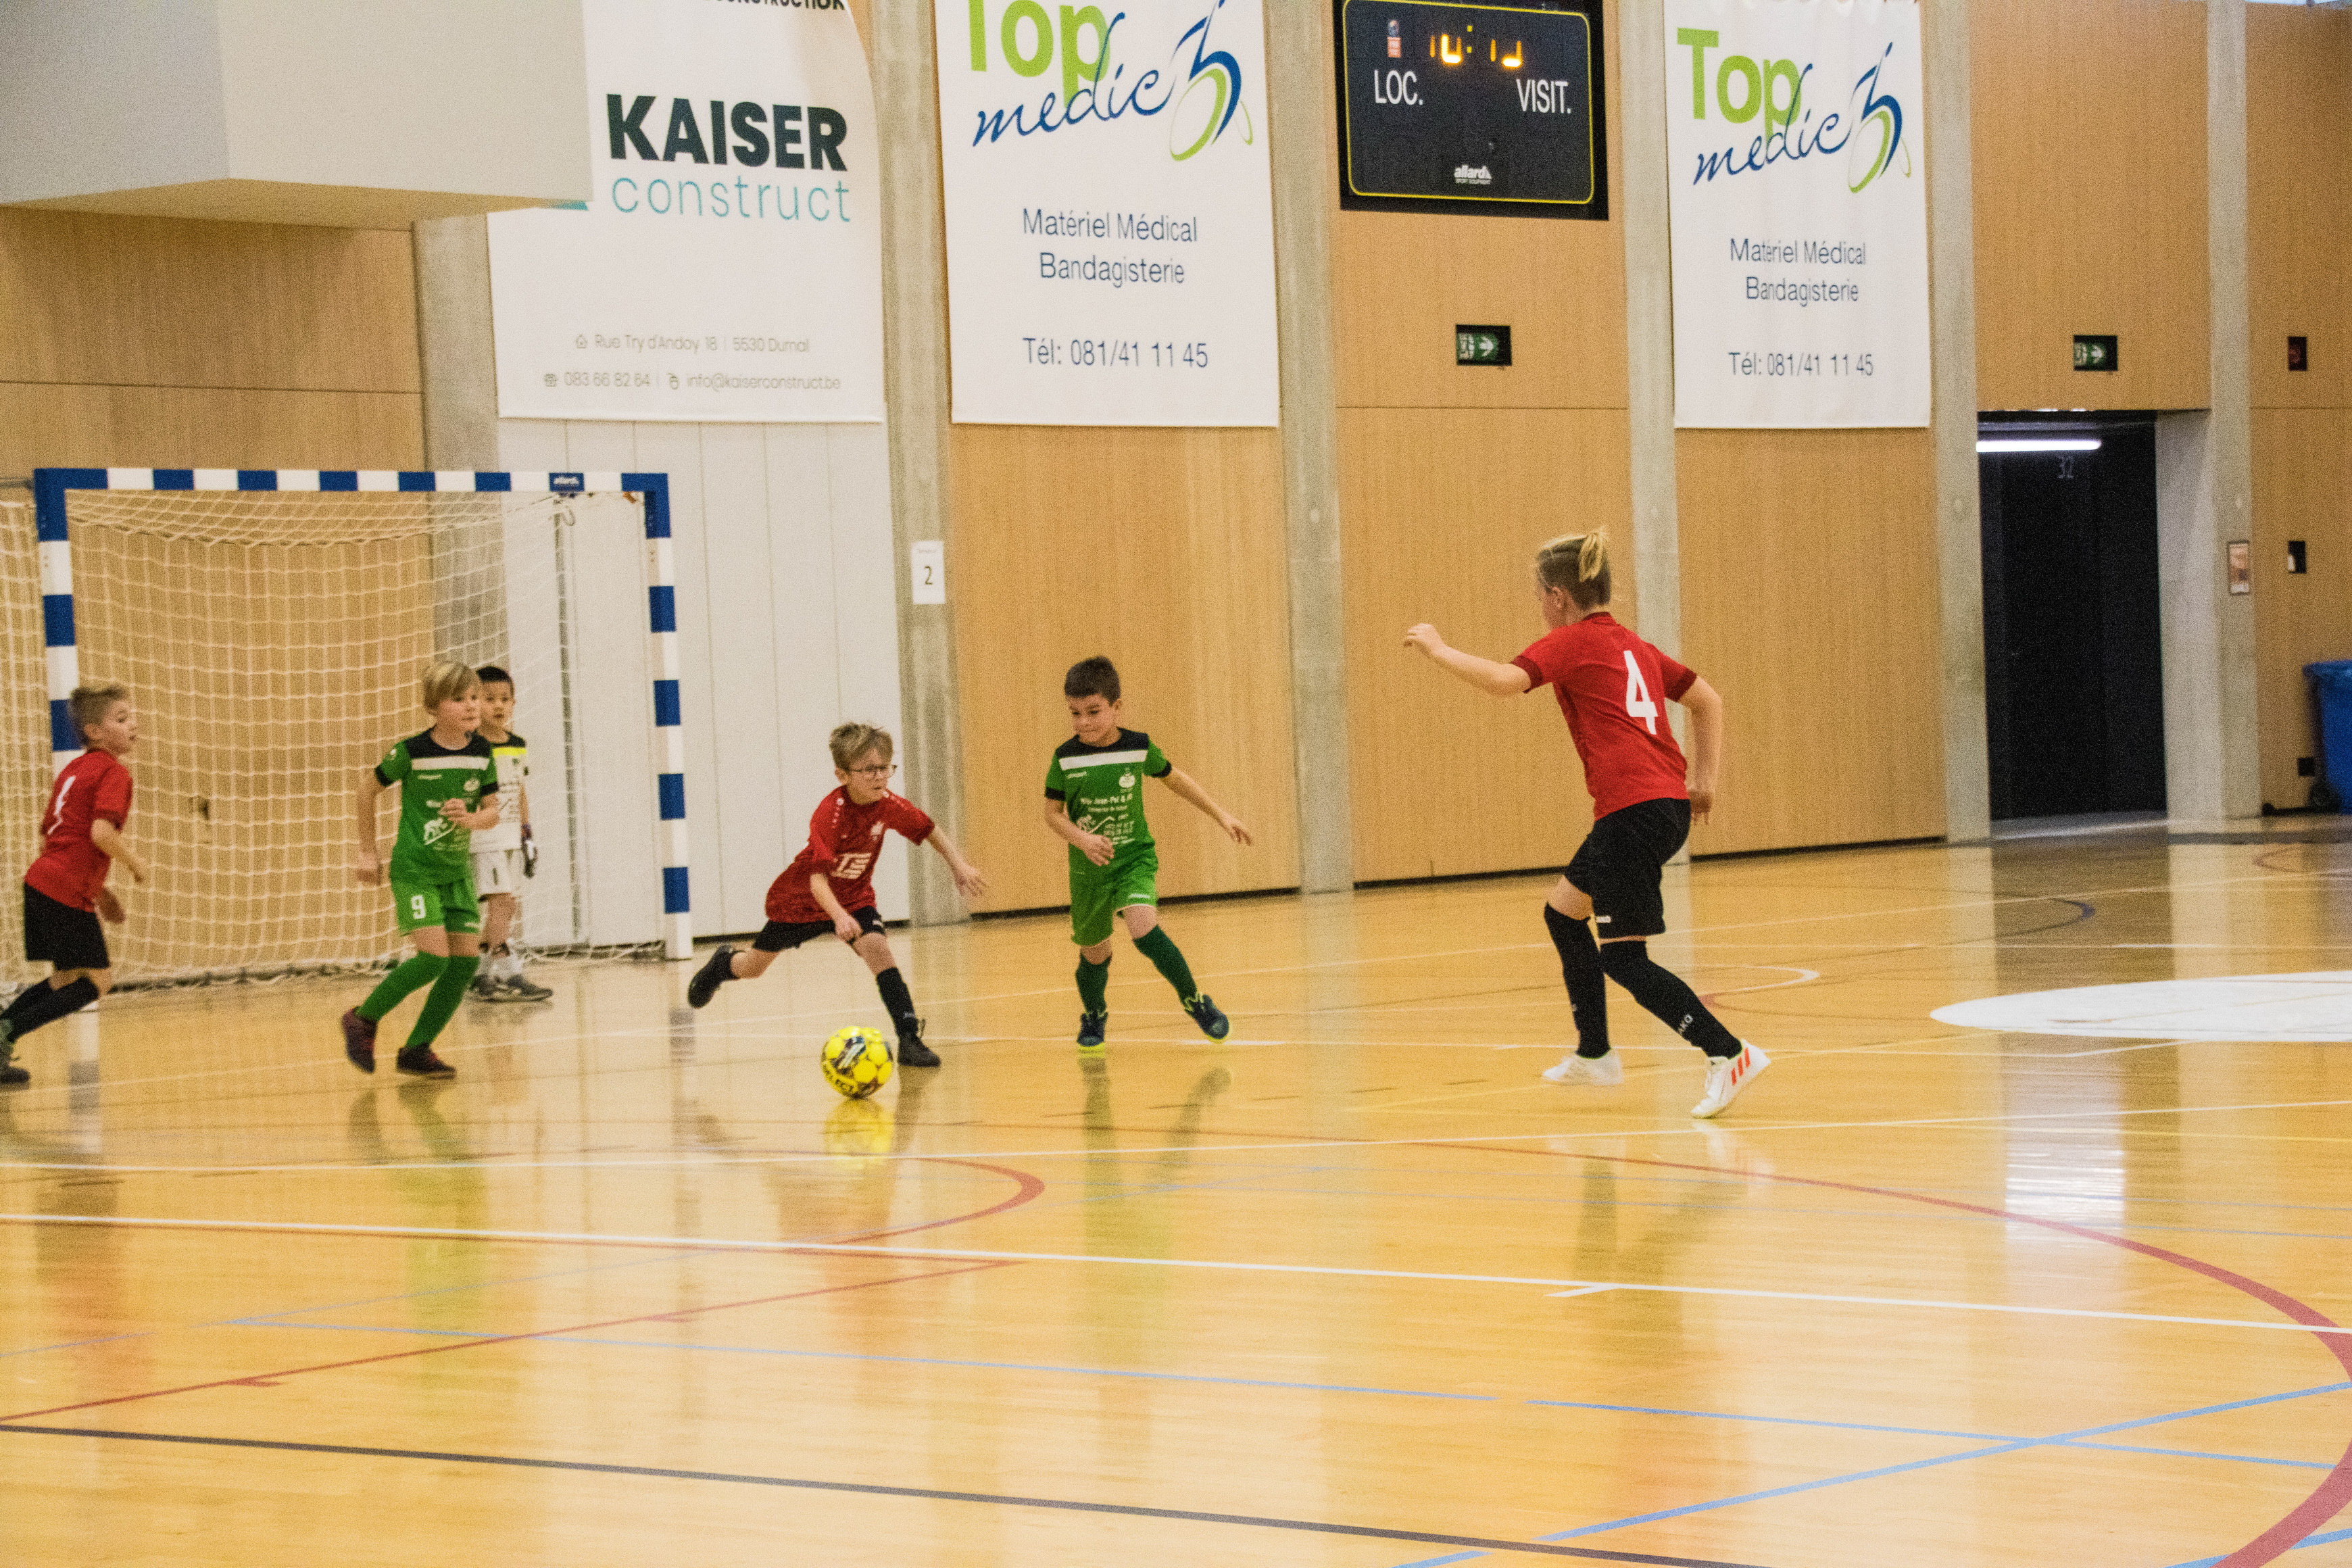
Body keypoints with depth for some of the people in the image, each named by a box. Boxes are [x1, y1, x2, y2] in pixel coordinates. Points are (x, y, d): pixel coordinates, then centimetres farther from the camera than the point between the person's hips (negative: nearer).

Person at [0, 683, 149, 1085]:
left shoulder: (73, 770, 20)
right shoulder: (113, 773, -8)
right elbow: (101, 832, -23)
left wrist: (97, 888, 24)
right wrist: (135, 863, -5)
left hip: (41, 882, 9)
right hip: (69, 892, -9)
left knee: (65, 982, 19)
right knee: (95, 981, 2)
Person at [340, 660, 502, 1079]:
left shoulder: (482, 753, -2)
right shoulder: (412, 752, -15)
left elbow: (492, 811, 4)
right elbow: (368, 786, -1)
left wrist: (472, 819, -20)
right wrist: (367, 852, 3)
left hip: (456, 871, 6)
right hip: (414, 868, -6)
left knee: (467, 958, -3)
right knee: (435, 955, -17)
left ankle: (416, 1050, 8)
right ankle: (363, 1019, 3)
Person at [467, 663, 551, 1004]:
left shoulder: (518, 746, 10)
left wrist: (527, 835, 17)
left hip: (511, 838, 7)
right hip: (483, 837, -7)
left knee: (506, 908, 8)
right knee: (500, 901, -15)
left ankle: (480, 975, 18)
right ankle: (507, 975, -18)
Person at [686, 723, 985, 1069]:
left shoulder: (889, 806, -21)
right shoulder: (829, 814, -36)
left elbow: (932, 832, -3)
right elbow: (817, 877, -42)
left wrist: (960, 867, -17)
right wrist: (838, 917, -57)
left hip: (854, 898, 3)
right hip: (800, 898, -3)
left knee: (878, 949, -26)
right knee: (754, 968, 17)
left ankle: (909, 1039, -26)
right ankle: (723, 965, 54)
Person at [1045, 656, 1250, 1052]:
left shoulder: (1139, 748, -8)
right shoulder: (1065, 758, -9)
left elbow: (1176, 780, 9)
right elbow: (1052, 812, -1)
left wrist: (1220, 815, 12)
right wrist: (1082, 839, -20)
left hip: (1135, 859, -1)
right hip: (1088, 869, 1)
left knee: (1143, 930, -26)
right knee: (1094, 952, 12)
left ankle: (1194, 1001, -9)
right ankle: (1093, 1018, 42)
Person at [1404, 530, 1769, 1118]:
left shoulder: (1572, 641, -3)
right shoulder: (1632, 645, 21)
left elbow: (1503, 680, -19)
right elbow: (1707, 700, 24)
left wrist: (1439, 650, -5)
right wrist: (1706, 778, 21)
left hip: (1634, 809, -9)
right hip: (1667, 804, 9)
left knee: (1623, 957, -5)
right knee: (1563, 913, 25)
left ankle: (1728, 1054, -16)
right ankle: (1595, 1054, 32)